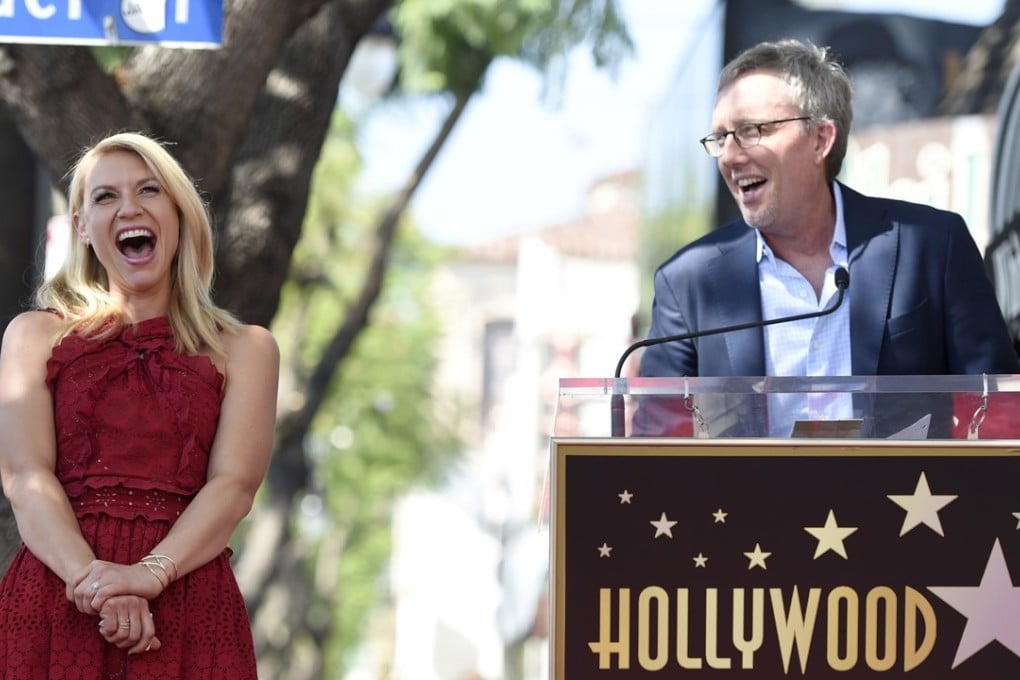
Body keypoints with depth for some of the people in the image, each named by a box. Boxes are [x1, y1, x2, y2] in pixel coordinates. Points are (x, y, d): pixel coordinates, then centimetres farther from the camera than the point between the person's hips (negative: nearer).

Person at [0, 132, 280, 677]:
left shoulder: (245, 349, 14)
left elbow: (236, 483, -1)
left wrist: (152, 572, -19)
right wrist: (90, 577, -19)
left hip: (186, 600, 0)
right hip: (55, 597, 0)